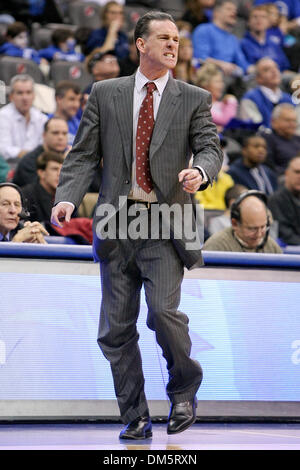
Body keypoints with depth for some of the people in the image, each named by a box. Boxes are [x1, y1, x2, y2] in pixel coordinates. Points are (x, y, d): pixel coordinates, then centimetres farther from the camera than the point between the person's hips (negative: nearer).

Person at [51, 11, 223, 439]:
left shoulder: (194, 99, 8)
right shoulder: (105, 94, 10)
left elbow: (210, 147, -2)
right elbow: (84, 154, 7)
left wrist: (200, 171, -26)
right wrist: (67, 197, -9)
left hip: (166, 225, -2)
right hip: (117, 223, 2)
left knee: (164, 310, -17)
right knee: (116, 327, 2)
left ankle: (184, 389, 10)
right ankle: (135, 417, 15)